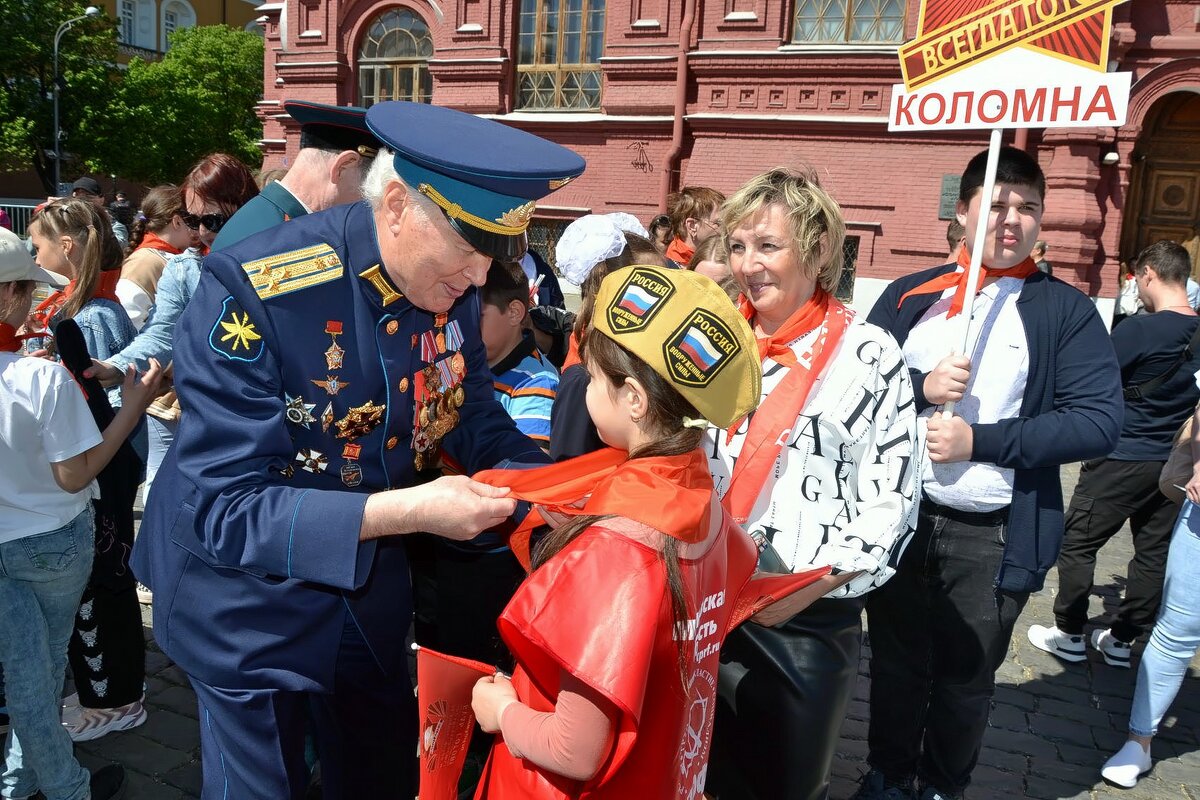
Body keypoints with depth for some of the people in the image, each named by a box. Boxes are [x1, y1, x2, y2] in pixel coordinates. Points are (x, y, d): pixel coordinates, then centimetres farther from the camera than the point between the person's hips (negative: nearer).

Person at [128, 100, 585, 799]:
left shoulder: (453, 291, -11)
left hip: (373, 601, 5)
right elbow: (221, 508, -29)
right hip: (252, 613, -5)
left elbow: (475, 420, 1)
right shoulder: (252, 291, -28)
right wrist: (405, 511, -37)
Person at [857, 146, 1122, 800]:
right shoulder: (910, 296, 6)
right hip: (899, 517, 2)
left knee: (966, 677, 14)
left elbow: (1099, 422, -10)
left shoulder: (1065, 311, -1)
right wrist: (920, 387, -17)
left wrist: (980, 439, -17)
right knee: (896, 663, 15)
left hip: (994, 535, -1)